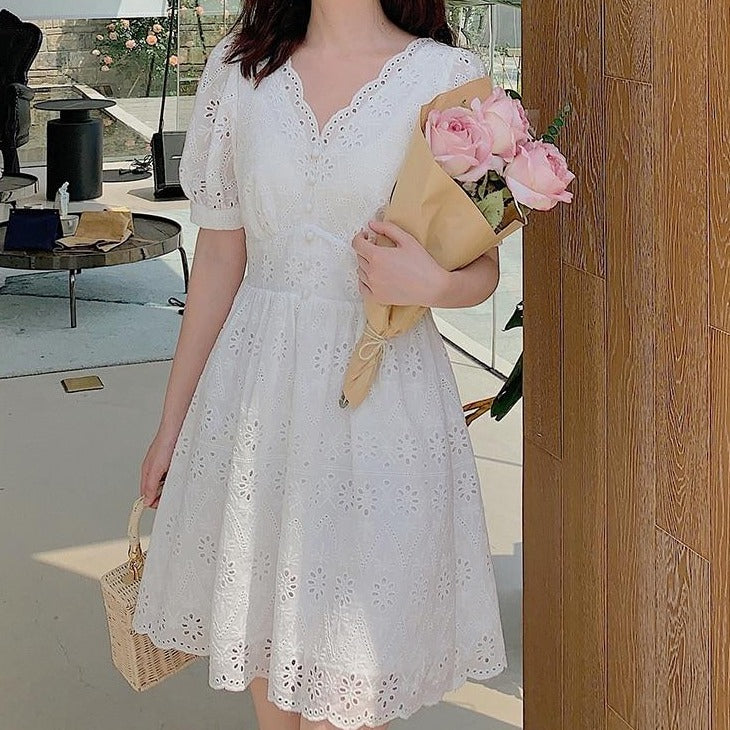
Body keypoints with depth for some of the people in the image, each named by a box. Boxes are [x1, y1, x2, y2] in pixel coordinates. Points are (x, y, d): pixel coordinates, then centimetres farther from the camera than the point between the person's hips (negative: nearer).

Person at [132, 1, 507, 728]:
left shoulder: (447, 78, -4)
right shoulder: (240, 72, 4)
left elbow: (482, 268, 2)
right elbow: (219, 258, 8)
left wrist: (431, 283, -21)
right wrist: (172, 423, 9)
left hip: (382, 393, -2)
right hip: (258, 388, 3)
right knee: (264, 621, 14)